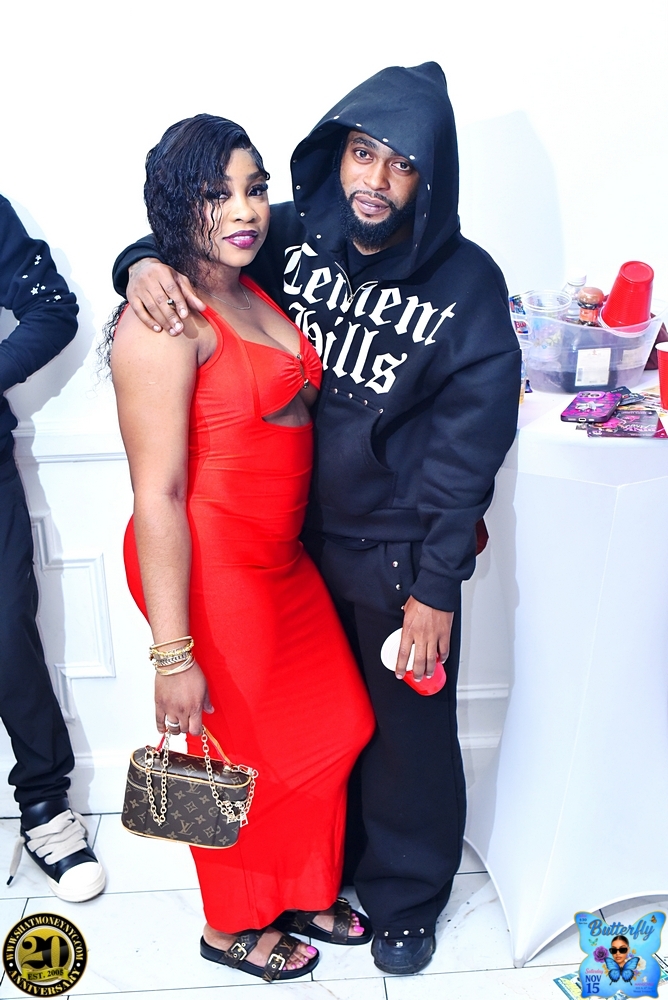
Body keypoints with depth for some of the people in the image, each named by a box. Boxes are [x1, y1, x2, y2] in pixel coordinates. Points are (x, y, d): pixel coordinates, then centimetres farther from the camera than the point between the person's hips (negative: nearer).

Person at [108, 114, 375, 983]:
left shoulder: (253, 293, 8)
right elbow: (157, 496, -21)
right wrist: (173, 654, -20)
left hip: (280, 559, 9)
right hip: (209, 571, -9)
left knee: (333, 726, 20)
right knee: (247, 754, 12)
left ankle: (303, 892, 47)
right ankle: (232, 927, 43)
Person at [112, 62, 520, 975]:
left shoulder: (466, 283, -12)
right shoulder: (292, 238, -4)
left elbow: (468, 445, -12)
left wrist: (435, 588, -12)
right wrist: (143, 264, -13)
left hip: (401, 556, -3)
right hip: (298, 538, 3)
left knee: (408, 729, 15)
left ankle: (407, 895, 44)